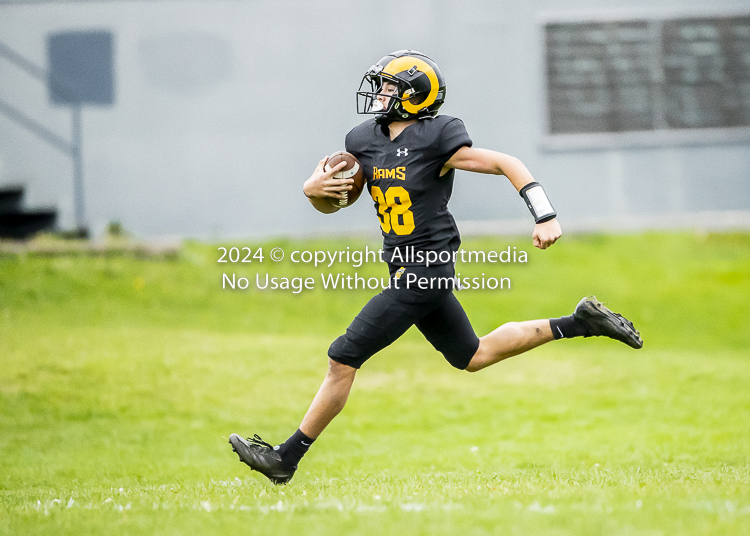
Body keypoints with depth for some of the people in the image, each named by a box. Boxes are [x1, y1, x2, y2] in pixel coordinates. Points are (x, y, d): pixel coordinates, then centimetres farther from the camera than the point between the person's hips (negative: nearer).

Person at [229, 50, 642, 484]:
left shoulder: (436, 141, -16)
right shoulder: (364, 140, 6)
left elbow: (508, 165, -11)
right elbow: (331, 204, 14)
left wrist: (546, 217, -18)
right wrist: (313, 189, -9)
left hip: (425, 269, -9)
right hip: (409, 268, 9)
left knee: (344, 358, -8)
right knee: (473, 357, 21)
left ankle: (287, 457, 1)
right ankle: (580, 324, 30)